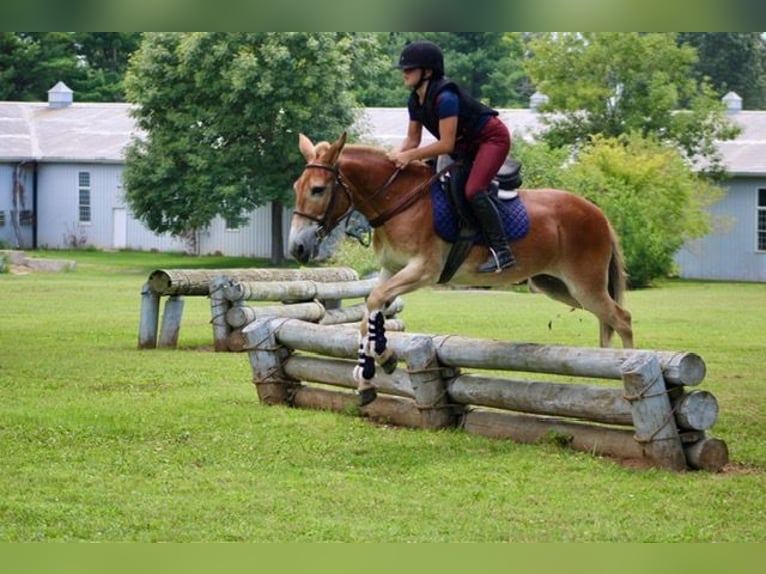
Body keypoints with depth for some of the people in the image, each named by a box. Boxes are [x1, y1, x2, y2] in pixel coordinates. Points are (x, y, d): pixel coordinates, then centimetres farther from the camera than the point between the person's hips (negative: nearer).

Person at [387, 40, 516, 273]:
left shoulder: (445, 97, -30)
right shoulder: (415, 101, -2)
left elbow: (446, 144, -32)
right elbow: (412, 139, 4)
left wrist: (410, 156, -33)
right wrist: (398, 154, -17)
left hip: (492, 138, -10)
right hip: (467, 145, 10)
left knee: (473, 190, -27)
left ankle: (501, 251, -27)